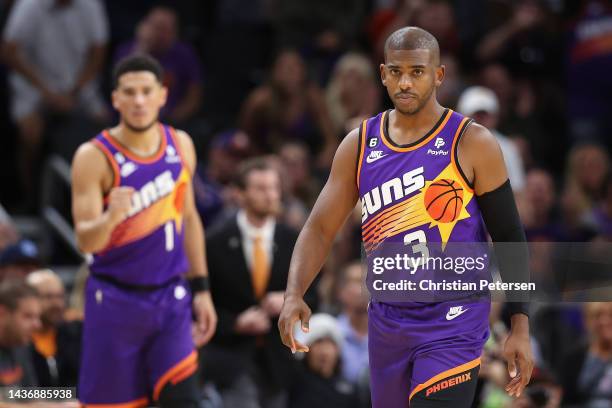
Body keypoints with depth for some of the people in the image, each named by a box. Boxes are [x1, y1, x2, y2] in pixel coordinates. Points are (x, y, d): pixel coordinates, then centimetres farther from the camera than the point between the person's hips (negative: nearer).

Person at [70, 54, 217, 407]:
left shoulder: (181, 145, 3)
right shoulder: (95, 157, -13)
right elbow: (86, 241, -18)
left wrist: (201, 288, 12)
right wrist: (110, 218, -40)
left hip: (171, 298, 3)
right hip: (115, 298, -3)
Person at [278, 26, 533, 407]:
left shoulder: (472, 144, -7)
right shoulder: (359, 145, 5)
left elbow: (509, 238, -4)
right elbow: (320, 228, 5)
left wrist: (520, 326, -9)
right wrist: (294, 294, -13)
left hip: (452, 327, -5)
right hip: (387, 323, 5)